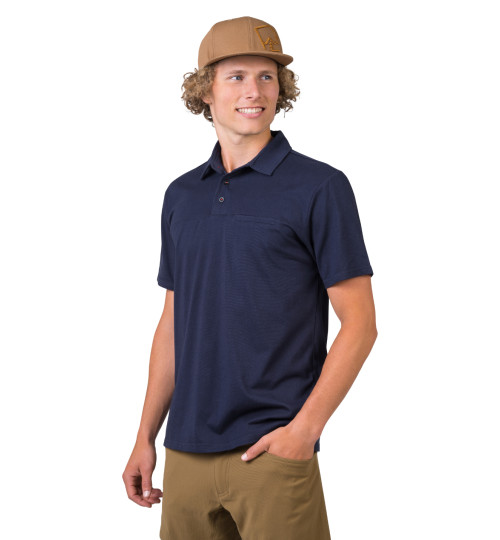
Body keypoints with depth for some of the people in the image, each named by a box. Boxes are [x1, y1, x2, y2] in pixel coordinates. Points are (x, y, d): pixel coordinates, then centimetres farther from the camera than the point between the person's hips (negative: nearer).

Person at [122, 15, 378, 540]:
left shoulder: (320, 187, -4)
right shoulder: (181, 195, 12)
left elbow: (359, 322, -6)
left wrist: (306, 427, -15)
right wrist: (146, 437, 12)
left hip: (272, 450, -4)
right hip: (187, 451, 5)